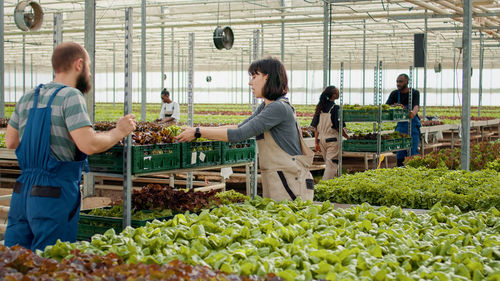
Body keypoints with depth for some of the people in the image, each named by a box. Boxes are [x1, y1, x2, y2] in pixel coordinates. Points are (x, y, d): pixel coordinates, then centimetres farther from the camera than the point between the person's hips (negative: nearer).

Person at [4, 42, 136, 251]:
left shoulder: (27, 98, 12)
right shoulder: (71, 96, -11)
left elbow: (10, 142, 19)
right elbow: (89, 145, -20)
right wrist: (119, 131, -4)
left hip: (22, 191, 7)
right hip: (56, 194, -7)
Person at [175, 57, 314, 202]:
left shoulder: (279, 108, -17)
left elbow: (240, 135, -20)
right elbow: (240, 127, 16)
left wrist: (199, 132, -15)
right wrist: (204, 130, 7)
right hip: (274, 182, 9)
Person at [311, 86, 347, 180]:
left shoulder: (320, 107, 5)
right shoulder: (335, 108, -12)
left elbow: (316, 127, 6)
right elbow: (338, 127, -12)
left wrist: (316, 142, 10)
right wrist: (347, 137, 3)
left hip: (321, 139, 6)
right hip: (332, 139, -6)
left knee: (329, 164, 19)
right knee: (331, 165, -2)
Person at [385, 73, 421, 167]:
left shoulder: (415, 93, -6)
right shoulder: (395, 93, 2)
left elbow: (416, 106, -24)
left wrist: (413, 113, -47)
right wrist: (394, 106, -29)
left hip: (413, 125, -3)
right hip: (400, 126, 3)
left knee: (413, 152, -5)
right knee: (400, 152, 3)